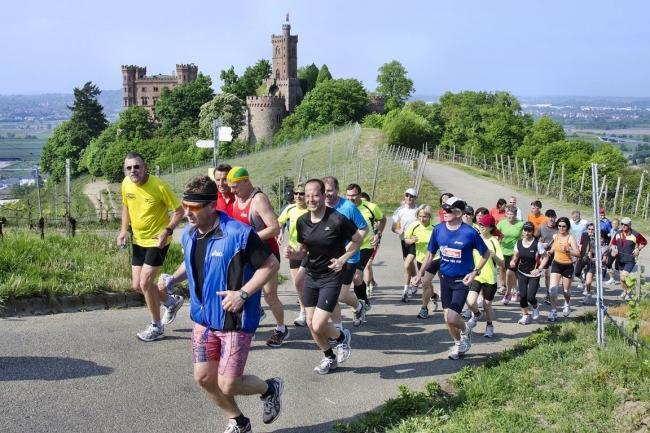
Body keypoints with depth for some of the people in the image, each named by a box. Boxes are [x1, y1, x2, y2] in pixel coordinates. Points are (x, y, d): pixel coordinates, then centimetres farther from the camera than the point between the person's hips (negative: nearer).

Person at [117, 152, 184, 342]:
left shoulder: (159, 186, -22)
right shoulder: (126, 184, -4)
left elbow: (179, 211, -14)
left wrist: (167, 231, -27)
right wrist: (123, 230, 3)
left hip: (157, 241, -7)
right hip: (138, 240, 7)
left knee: (145, 283, -9)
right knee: (137, 285, 9)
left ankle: (157, 327, 11)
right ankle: (171, 301, 35)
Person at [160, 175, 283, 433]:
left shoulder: (238, 234, -21)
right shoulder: (189, 235, 1)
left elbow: (271, 265, -15)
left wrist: (243, 293, -23)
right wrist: (172, 279, 2)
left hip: (236, 321, -7)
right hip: (203, 319, 7)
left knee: (228, 385, -6)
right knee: (204, 378, 10)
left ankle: (270, 389, 27)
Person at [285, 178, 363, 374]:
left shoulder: (337, 219, -19)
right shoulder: (302, 221, -2)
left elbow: (358, 239, -5)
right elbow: (302, 250, 10)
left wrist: (342, 259, -15)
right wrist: (292, 254, -12)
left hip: (331, 278, -6)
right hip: (311, 277, 6)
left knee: (318, 326, -12)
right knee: (311, 323, 10)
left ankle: (342, 337, 22)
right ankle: (329, 358, 33)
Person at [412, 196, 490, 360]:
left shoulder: (470, 233, -16)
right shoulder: (438, 230, -5)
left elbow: (486, 254, -3)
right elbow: (430, 254, 6)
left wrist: (475, 272, -12)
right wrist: (420, 274, -2)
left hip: (462, 280, -4)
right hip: (445, 279, 5)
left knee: (451, 318, -14)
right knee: (448, 318, 11)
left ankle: (465, 330, 20)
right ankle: (458, 344, 38)